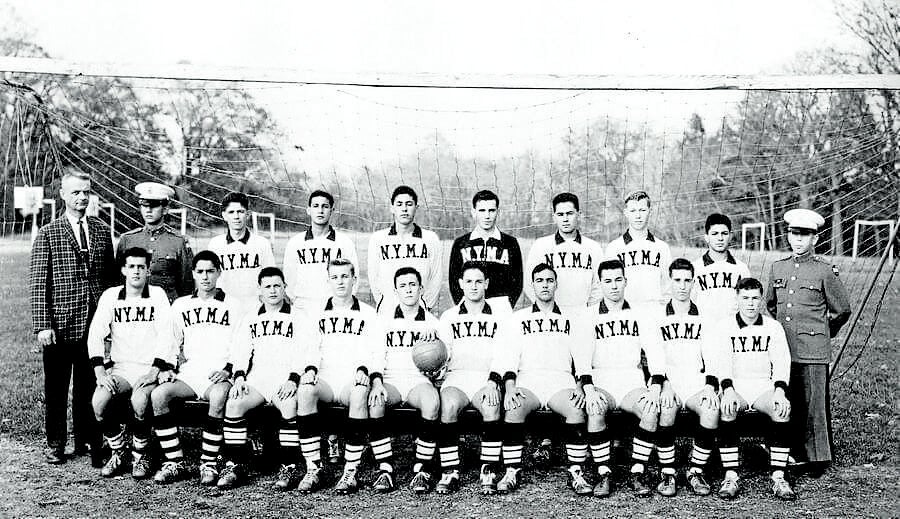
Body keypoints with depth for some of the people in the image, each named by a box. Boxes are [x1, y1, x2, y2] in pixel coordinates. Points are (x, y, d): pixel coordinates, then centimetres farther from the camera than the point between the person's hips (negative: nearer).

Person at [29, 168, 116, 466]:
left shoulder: (101, 230, 9)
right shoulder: (48, 234, -1)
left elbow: (111, 276, 13)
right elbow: (37, 283, -4)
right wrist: (42, 325, -11)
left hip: (95, 324, 3)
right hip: (59, 326, -2)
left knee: (89, 386, 10)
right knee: (56, 389, 9)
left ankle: (86, 442, 24)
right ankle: (55, 445, 23)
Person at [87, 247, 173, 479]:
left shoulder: (157, 295, 2)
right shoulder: (110, 296, 8)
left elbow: (166, 334, -5)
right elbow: (95, 334, 1)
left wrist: (155, 370, -15)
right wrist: (100, 372, -11)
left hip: (149, 369, -2)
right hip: (119, 368, 3)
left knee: (139, 401, -32)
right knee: (99, 402, -25)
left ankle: (140, 456, -6)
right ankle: (117, 453, 0)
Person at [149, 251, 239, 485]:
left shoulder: (233, 306, 11)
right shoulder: (180, 305, 20)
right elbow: (174, 345, 21)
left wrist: (228, 369, -8)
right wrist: (167, 367, 4)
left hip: (219, 374, -3)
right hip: (188, 372, 3)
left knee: (218, 397, -36)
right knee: (158, 394, -25)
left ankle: (209, 463, -23)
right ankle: (175, 463, -15)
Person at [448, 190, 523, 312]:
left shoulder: (510, 243, 10)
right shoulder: (461, 243, 11)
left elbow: (516, 281, 9)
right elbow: (454, 281, 10)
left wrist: (507, 308, -3)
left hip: (501, 305, 0)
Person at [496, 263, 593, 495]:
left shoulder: (571, 318, 21)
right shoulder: (519, 318, 19)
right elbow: (510, 356, 8)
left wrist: (581, 385, -8)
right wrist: (509, 387, -10)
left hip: (561, 380, 0)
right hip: (527, 381, 0)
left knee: (577, 411, -32)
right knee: (513, 410, -32)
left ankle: (576, 473, -17)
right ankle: (512, 473, -17)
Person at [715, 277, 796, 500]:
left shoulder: (773, 327, 11)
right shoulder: (724, 328, 6)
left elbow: (782, 362, 1)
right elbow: (721, 362, -6)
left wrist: (780, 391, -17)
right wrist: (728, 389, -23)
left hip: (765, 387, 1)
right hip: (735, 387, -1)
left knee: (782, 410, -31)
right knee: (726, 411, -33)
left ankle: (778, 478, -25)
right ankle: (731, 477, -27)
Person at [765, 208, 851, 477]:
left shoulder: (825, 272, -2)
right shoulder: (777, 268, 10)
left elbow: (842, 310, 9)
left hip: (813, 352, -4)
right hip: (782, 349, 4)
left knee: (814, 405, -1)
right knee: (785, 405, 7)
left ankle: (818, 458, 11)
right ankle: (790, 454, 18)